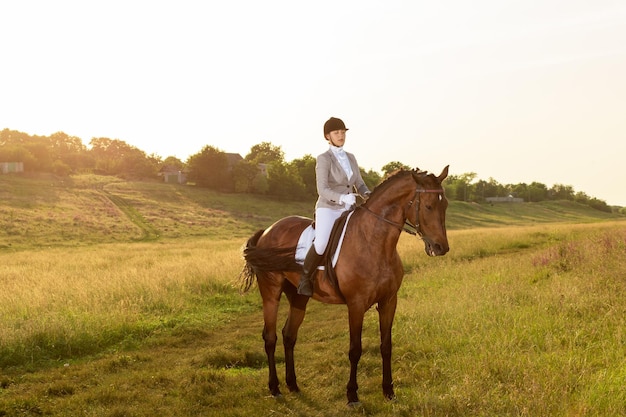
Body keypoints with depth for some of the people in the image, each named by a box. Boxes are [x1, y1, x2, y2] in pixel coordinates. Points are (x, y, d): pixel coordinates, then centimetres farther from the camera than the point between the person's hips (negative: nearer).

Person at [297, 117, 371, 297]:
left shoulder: (351, 158, 13)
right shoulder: (323, 159, -5)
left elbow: (360, 185, 15)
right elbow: (322, 190, -15)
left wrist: (369, 195, -7)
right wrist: (342, 198, -32)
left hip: (348, 210, 6)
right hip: (328, 209, -6)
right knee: (322, 243, -30)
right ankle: (305, 278, -8)